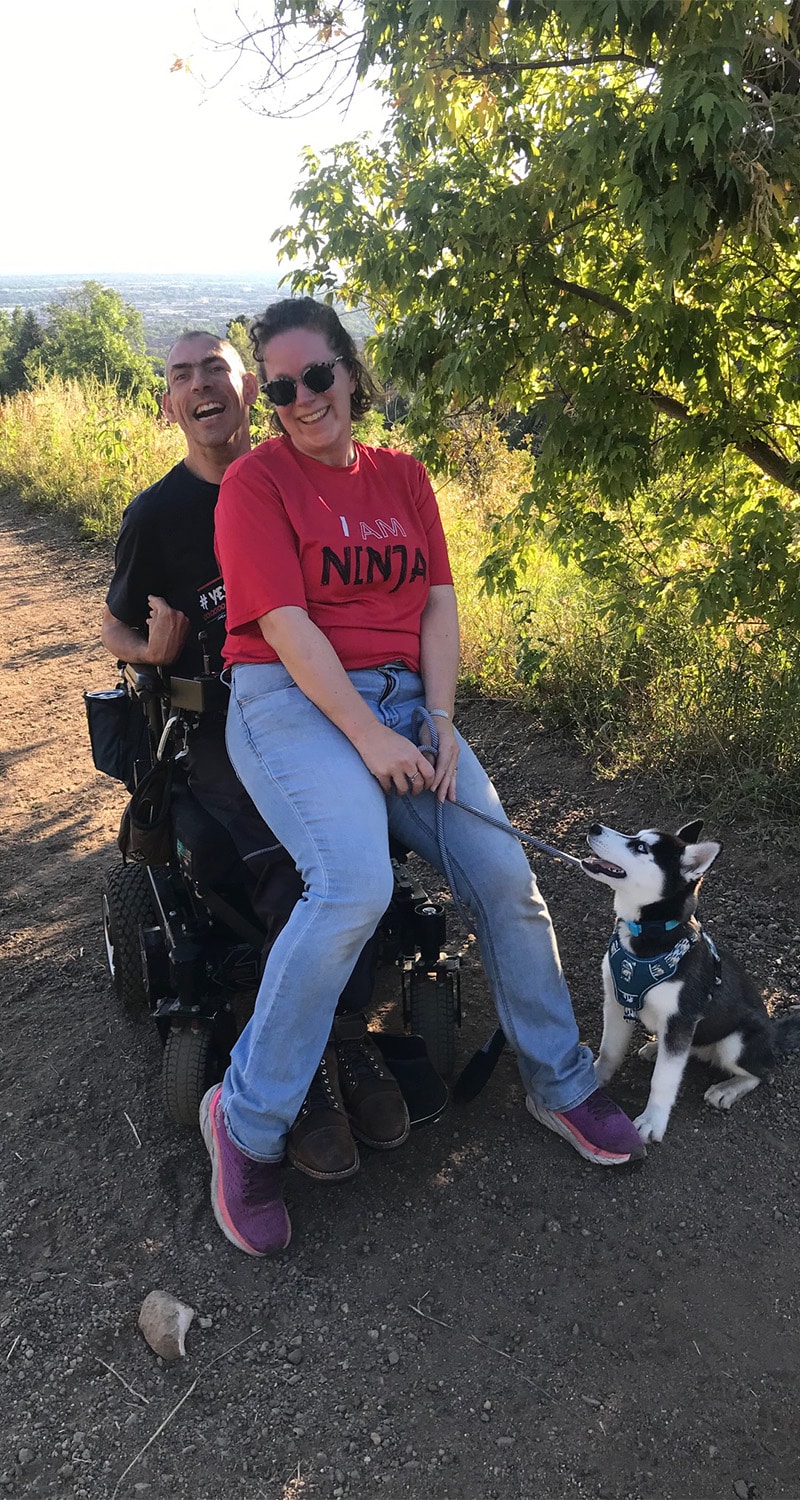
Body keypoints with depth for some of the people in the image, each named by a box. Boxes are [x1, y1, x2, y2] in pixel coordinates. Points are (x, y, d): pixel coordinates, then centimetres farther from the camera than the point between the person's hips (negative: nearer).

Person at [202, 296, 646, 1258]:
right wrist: (368, 738, -18)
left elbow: (439, 604, 9)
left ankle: (558, 1081, 15)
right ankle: (246, 1121, -10)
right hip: (291, 701, -5)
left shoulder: (402, 477, 16)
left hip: (401, 699, 5)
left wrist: (438, 723, -5)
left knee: (505, 875, -9)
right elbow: (286, 625, -11)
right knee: (355, 884, -30)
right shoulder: (256, 481, -1)